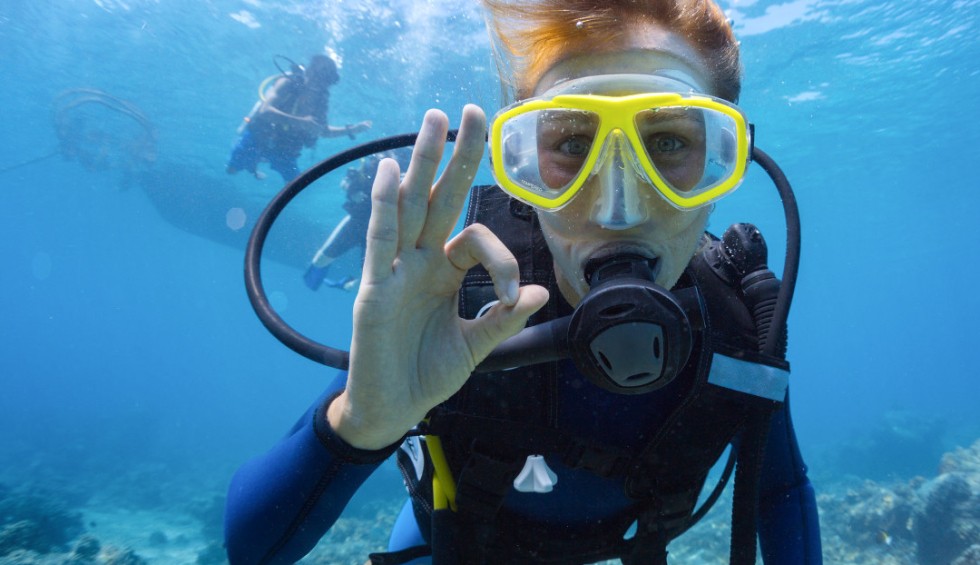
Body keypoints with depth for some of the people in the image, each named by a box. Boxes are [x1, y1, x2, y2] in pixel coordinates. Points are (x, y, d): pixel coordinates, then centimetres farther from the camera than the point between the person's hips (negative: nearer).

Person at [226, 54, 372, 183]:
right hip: (258, 137, -4)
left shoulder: (320, 99, -6)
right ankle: (252, 160, 31)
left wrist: (350, 130, -6)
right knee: (232, 169, -5)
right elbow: (265, 111, -33)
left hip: (283, 149, 4)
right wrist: (301, 122, -44)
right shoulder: (289, 83, -21)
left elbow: (323, 131, 8)